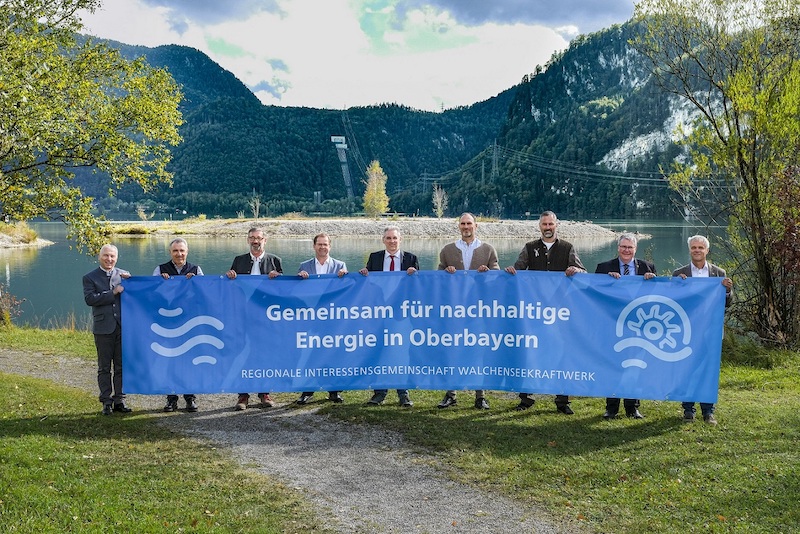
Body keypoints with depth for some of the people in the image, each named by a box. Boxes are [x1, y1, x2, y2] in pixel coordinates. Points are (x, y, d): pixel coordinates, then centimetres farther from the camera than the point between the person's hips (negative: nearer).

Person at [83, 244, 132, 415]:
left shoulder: (124, 274, 10)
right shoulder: (90, 277, 3)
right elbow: (90, 299, -12)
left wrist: (129, 281, -11)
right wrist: (113, 293, -14)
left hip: (123, 326, 2)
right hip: (103, 328, -2)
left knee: (121, 366, 7)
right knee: (104, 368, 5)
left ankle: (119, 400, 15)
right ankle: (106, 402, 11)